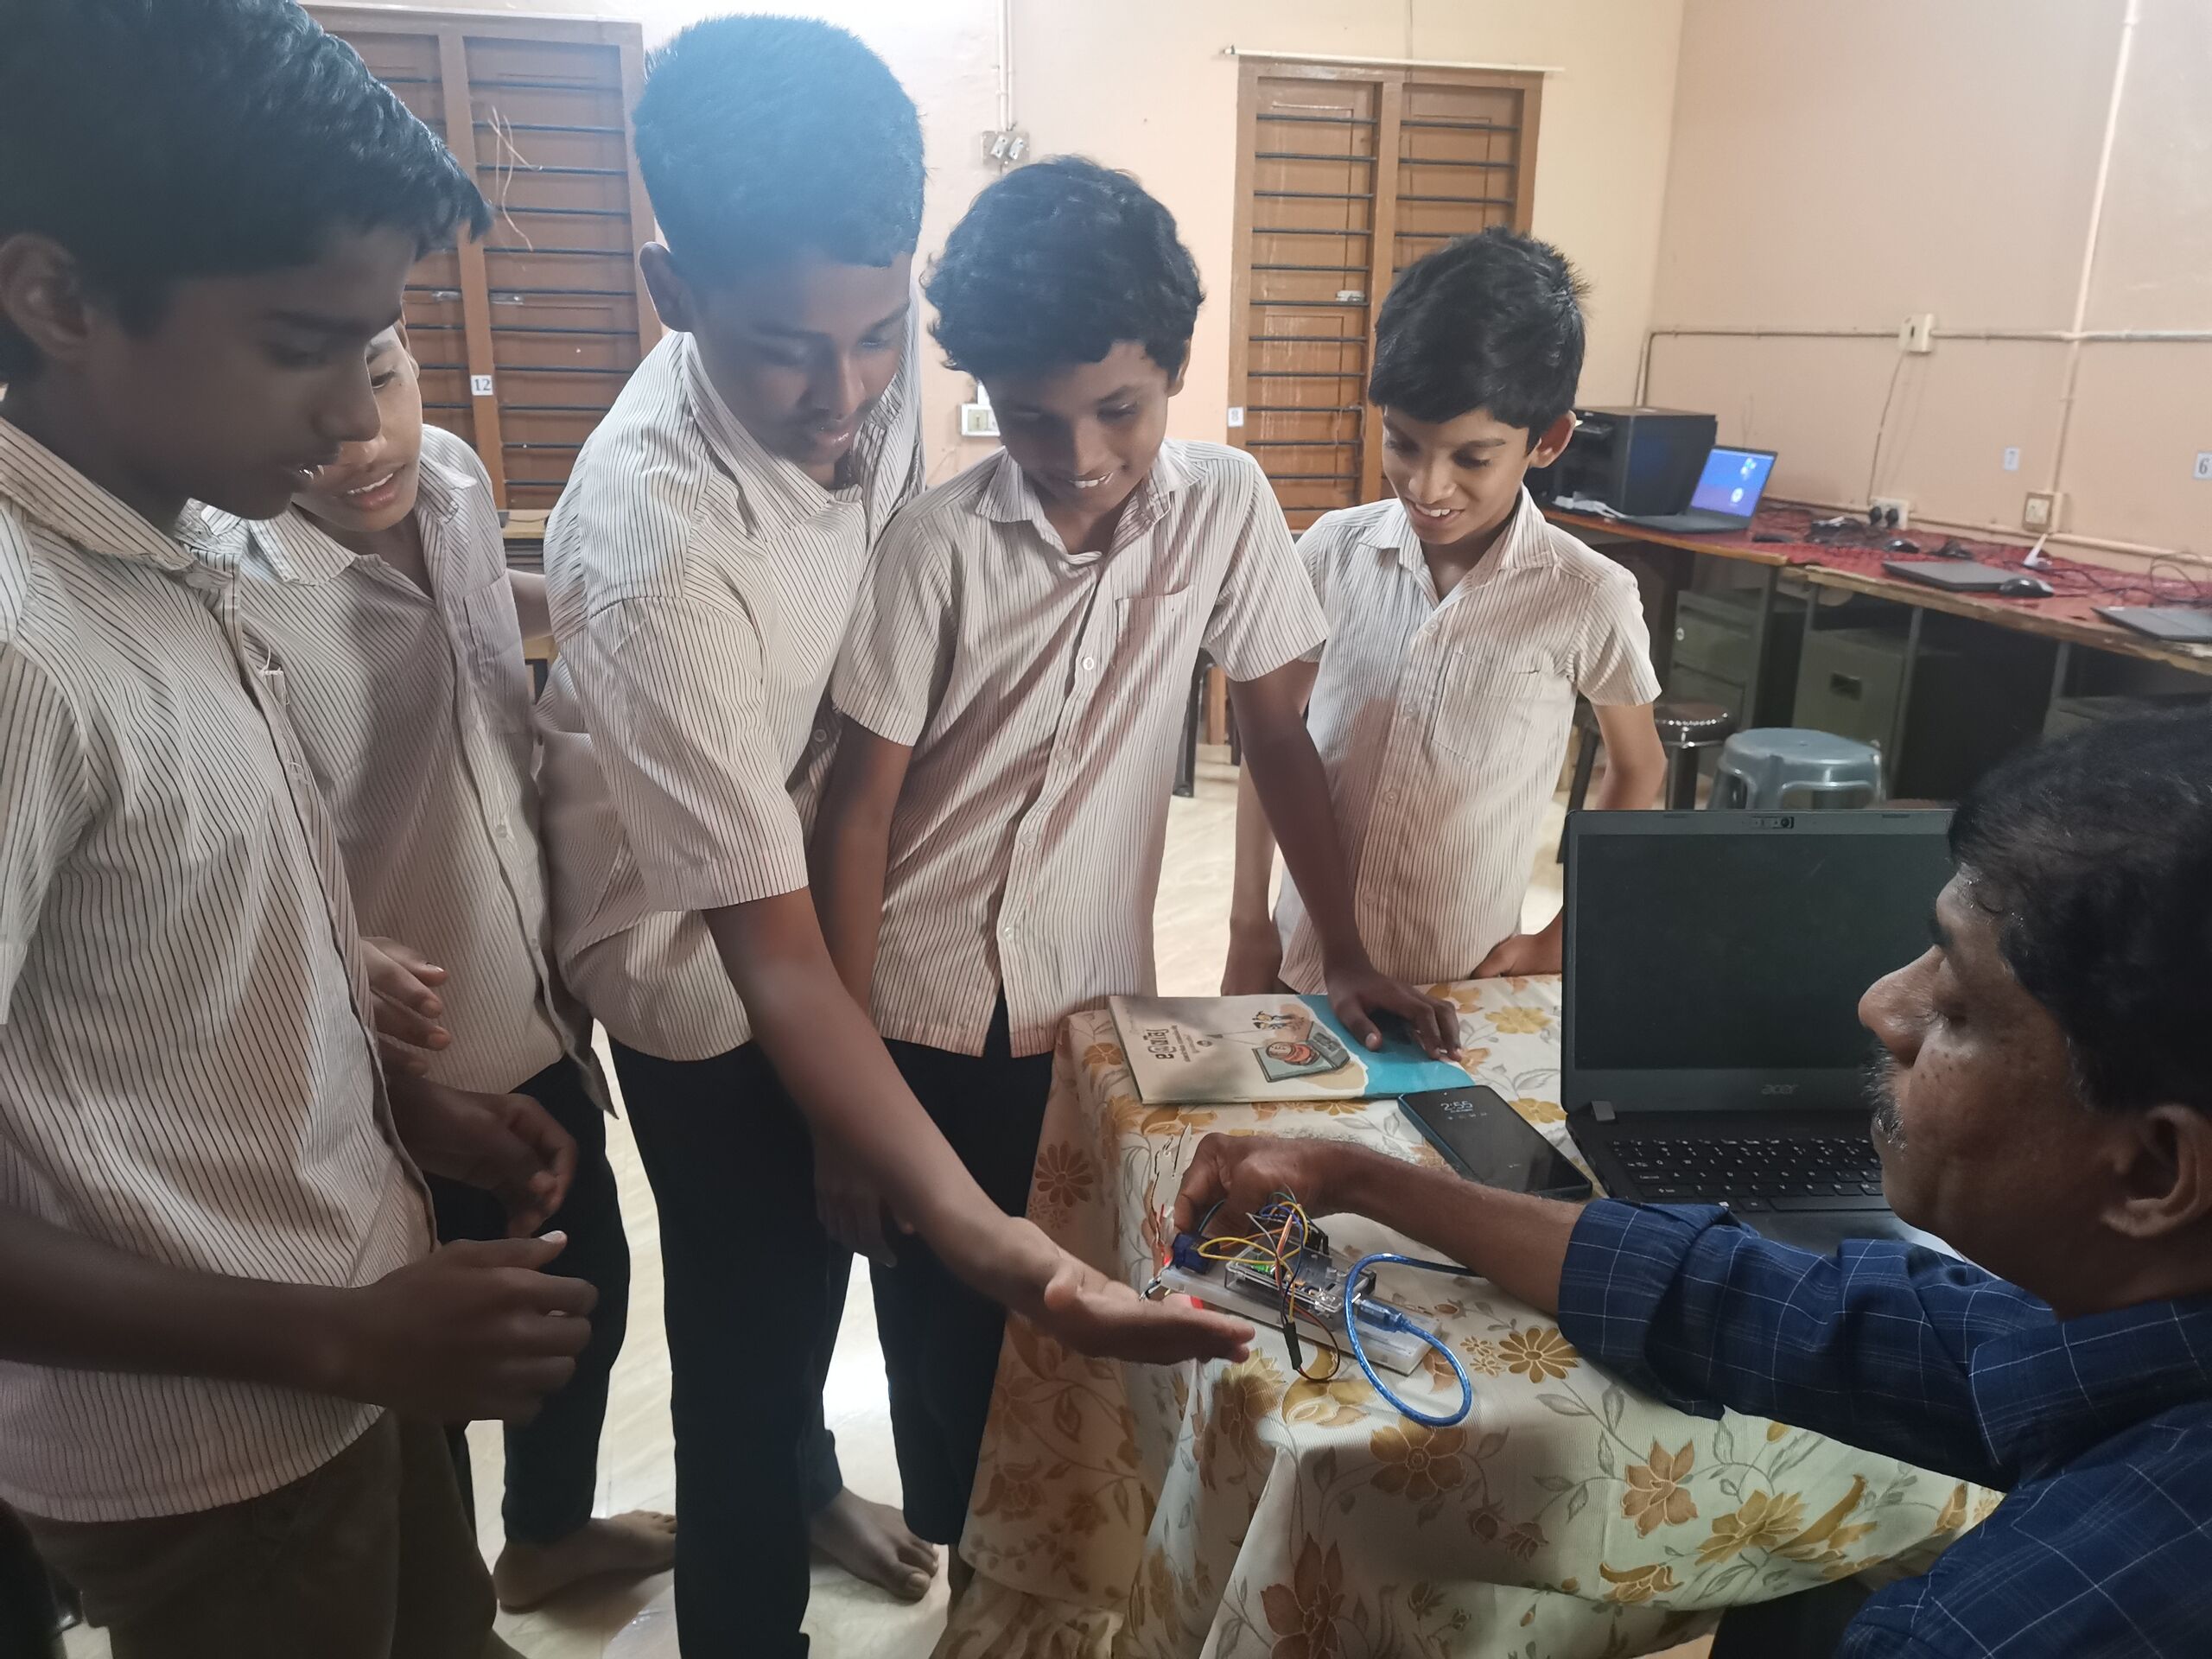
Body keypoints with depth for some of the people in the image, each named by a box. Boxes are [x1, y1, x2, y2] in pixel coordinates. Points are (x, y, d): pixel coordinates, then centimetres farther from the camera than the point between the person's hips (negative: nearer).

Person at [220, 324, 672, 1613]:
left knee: (590, 1280, 25)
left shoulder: (452, 476, -5)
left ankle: (553, 1529, 54)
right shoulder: (230, 586, -27)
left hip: (539, 1010, 7)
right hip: (404, 1069, -7)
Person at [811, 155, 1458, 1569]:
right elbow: (859, 812, -10)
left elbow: (1276, 731, 2)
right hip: (929, 1015, -1)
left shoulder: (1226, 505, -6)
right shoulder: (940, 546, -13)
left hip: (1096, 1004, 2)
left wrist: (1350, 957, 1)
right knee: (940, 1331, 12)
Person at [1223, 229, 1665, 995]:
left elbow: (1636, 770, 2)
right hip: (1304, 965, 2)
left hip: (1465, 993, -2)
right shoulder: (1332, 550, -9)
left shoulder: (1588, 600, -14)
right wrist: (1248, 926, 0)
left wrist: (1560, 945, -1)